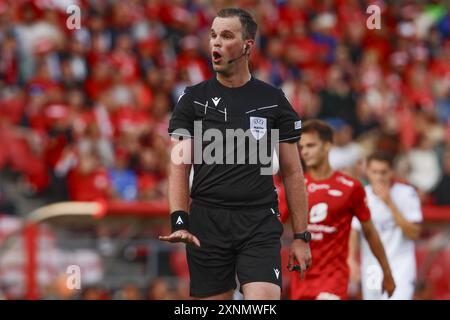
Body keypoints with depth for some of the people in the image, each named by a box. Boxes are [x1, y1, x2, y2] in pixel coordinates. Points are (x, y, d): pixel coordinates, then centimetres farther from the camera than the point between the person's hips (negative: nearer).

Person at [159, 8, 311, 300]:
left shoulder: (274, 100, 6)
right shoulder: (193, 99, 7)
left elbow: (292, 172, 8)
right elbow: (180, 166, 2)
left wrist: (301, 237, 3)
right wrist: (180, 223, -13)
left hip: (260, 224, -1)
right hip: (207, 224, 1)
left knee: (264, 302, -18)